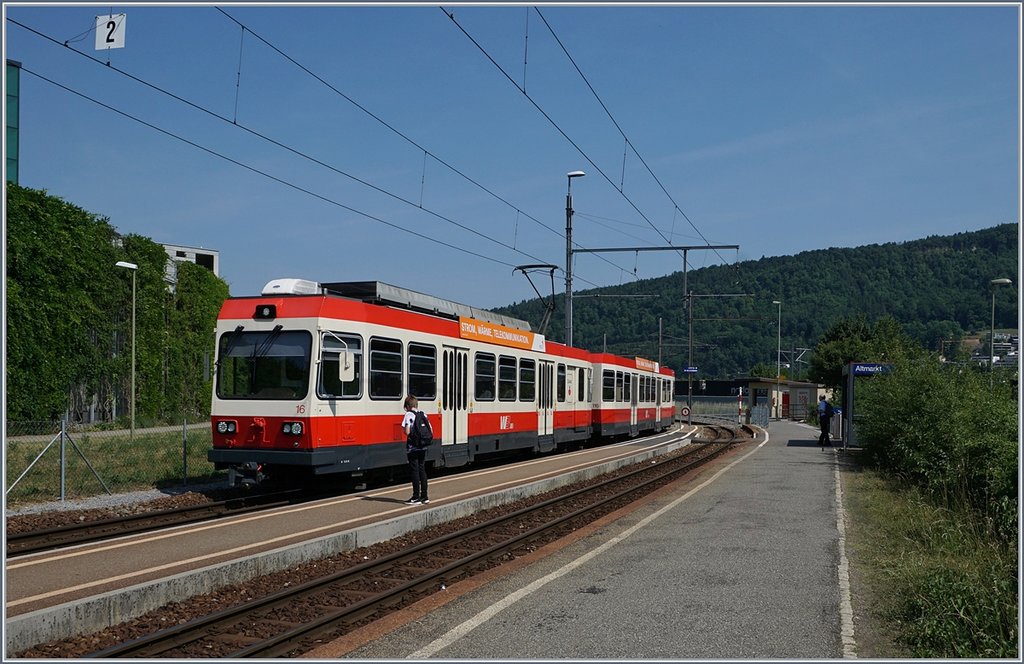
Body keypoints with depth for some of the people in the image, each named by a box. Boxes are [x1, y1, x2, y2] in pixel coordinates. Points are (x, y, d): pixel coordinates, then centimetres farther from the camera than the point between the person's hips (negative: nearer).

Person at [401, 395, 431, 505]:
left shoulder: (409, 415, -9)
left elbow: (407, 431, -18)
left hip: (412, 447, -6)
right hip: (423, 447, 6)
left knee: (414, 471, -1)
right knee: (422, 470, 12)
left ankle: (416, 497, 1)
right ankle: (424, 496, 15)